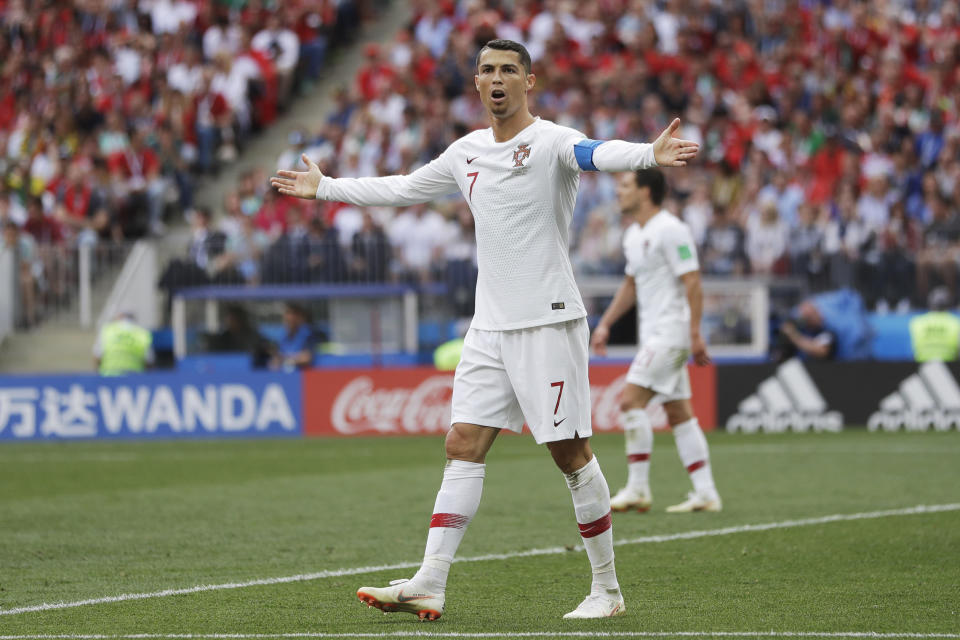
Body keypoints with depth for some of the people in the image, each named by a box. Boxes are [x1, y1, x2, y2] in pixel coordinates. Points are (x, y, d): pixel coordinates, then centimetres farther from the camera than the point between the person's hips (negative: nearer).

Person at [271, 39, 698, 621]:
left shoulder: (550, 141, -8)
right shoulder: (467, 152, 13)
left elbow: (599, 153, -30)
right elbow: (401, 188, 29)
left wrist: (651, 155, -51)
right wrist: (324, 188, 36)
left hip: (549, 322, -7)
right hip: (490, 327, 7)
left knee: (571, 453, -3)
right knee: (463, 446, 0)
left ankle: (607, 589, 7)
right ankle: (430, 586, -3)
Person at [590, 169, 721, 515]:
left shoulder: (670, 230, -14)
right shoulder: (634, 234, 15)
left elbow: (693, 283, -17)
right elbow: (631, 284, 26)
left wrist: (695, 334, -21)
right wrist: (605, 324, 21)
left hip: (671, 331, -9)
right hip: (654, 333, 9)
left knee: (630, 400, -14)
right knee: (679, 414, 7)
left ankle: (637, 488, -10)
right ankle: (705, 493, 7)